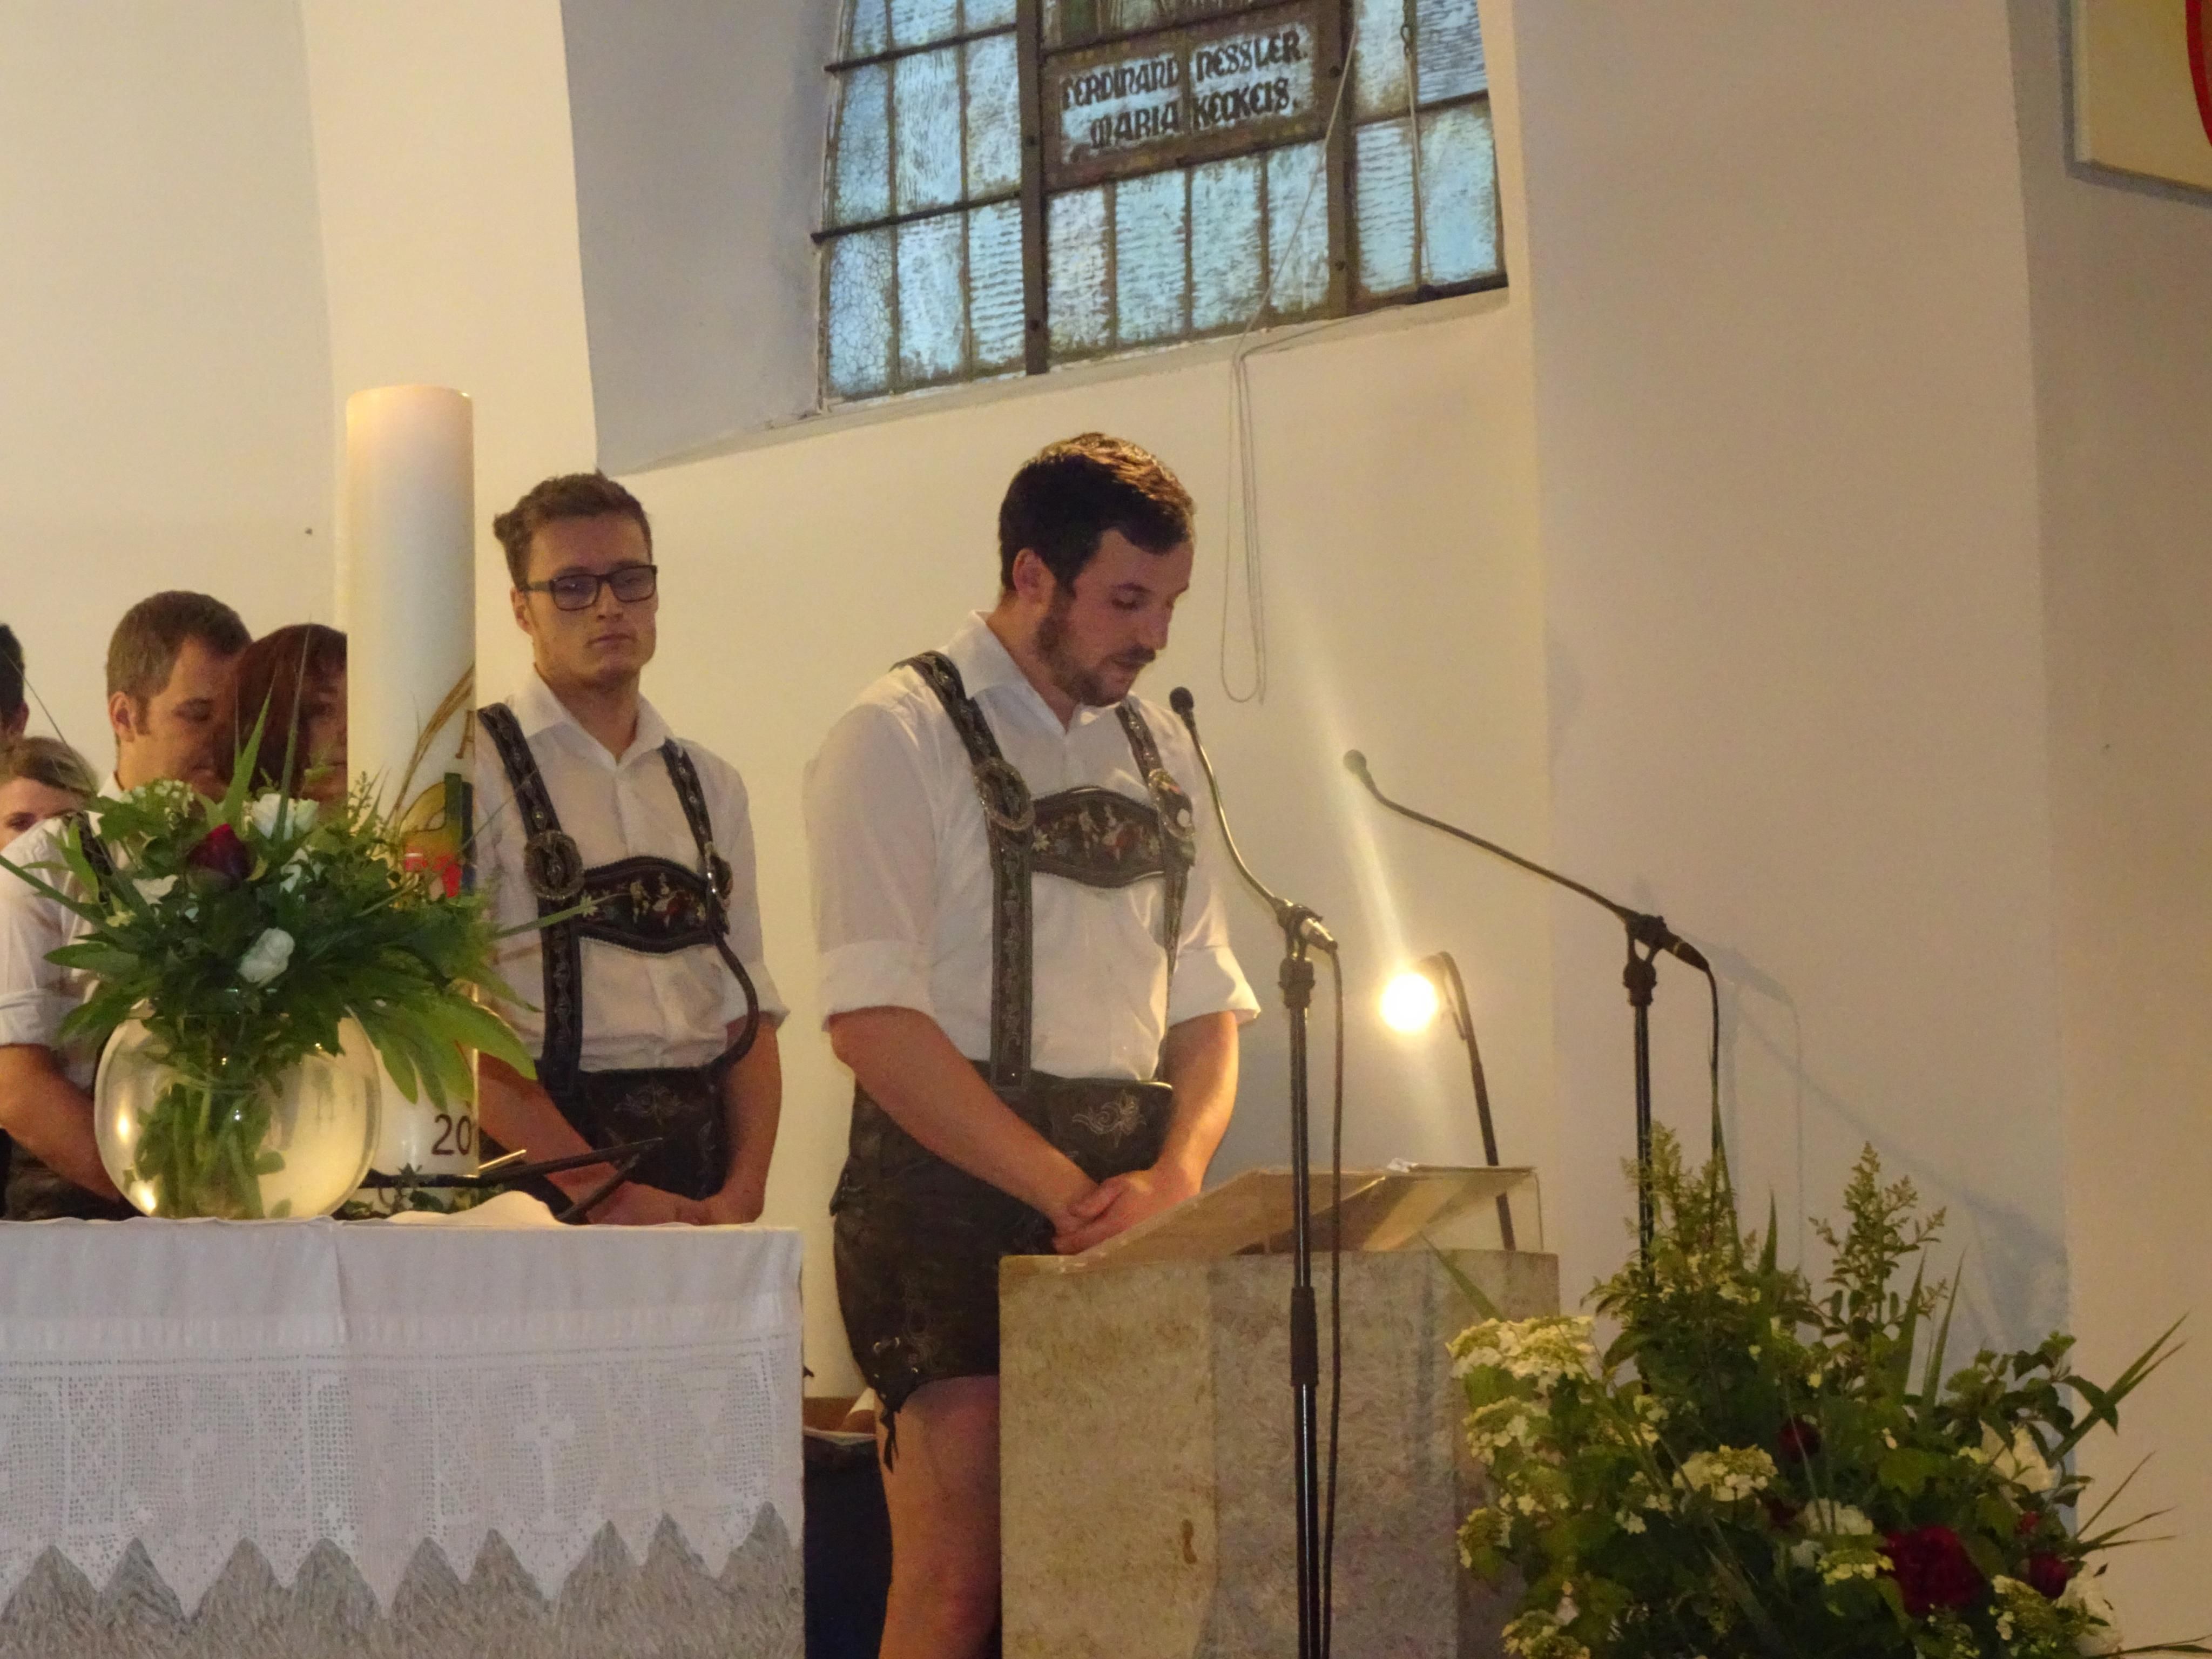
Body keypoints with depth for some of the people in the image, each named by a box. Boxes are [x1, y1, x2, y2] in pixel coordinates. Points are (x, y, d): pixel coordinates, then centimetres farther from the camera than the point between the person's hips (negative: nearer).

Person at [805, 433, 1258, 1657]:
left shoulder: (1157, 752, 17)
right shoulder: (901, 738, -4)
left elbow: (1206, 1001, 16)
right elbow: (872, 1020, -13)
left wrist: (1178, 1170, -4)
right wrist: (1066, 1190, -16)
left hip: (1130, 1202, 6)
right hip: (952, 1190, -6)